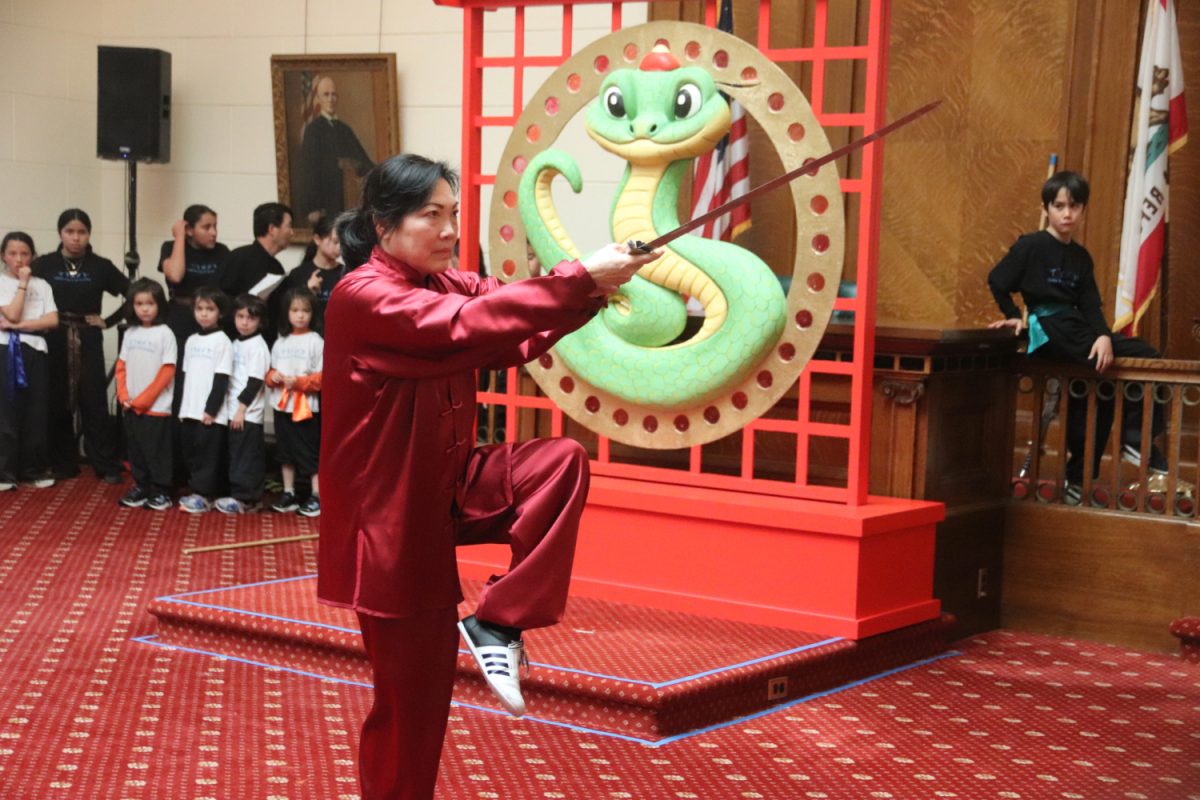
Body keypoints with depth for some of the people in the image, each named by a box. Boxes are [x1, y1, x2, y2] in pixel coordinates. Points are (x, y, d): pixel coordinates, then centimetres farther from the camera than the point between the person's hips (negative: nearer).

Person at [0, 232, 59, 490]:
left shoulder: (42, 285, 11)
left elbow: (52, 321, -2)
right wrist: (23, 282, -9)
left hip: (35, 350, 3)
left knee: (36, 411, 4)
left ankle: (36, 469, 13)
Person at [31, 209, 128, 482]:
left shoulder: (101, 266, 1)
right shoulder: (44, 264, 1)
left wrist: (109, 321, -1)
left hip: (89, 340, -1)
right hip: (54, 340, 1)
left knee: (94, 402, -1)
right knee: (57, 403, 4)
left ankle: (107, 466, 3)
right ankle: (63, 464, 14)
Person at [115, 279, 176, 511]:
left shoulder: (165, 334, -9)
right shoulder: (130, 333, 9)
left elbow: (167, 372, -12)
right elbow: (121, 366, 12)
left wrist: (144, 399, -13)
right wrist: (123, 394, -3)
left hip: (156, 407, -5)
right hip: (131, 407, 5)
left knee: (157, 451, -1)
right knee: (135, 449, 11)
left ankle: (161, 492, 7)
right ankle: (140, 487, 21)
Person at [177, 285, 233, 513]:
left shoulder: (222, 341, -6)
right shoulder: (191, 340, 14)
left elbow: (221, 379, -10)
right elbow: (185, 376, 18)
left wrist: (211, 409, -15)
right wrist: (181, 408, 13)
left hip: (211, 413, -7)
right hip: (189, 411, 7)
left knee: (207, 454, -4)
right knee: (191, 452, 9)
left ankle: (204, 495, 0)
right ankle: (196, 491, 17)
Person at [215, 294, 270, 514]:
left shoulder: (258, 346, -10)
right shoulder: (236, 343, 14)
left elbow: (255, 381, -15)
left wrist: (242, 408, -17)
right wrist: (233, 408, 14)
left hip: (248, 414, -8)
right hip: (234, 411, 8)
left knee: (246, 456, -6)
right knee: (236, 454, 11)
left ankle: (244, 498, -3)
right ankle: (243, 495, 17)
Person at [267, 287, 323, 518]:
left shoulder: (316, 341, -7)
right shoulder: (280, 342, 10)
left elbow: (322, 377, -11)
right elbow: (271, 371, 15)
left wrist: (298, 382, -21)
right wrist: (273, 377, -7)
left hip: (305, 407, -6)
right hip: (282, 405, 6)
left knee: (310, 453, -2)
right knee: (285, 451, 12)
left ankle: (317, 497, 4)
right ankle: (289, 494, 21)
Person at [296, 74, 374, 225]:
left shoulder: (344, 130, 12)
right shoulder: (313, 129, -5)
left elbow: (363, 161, 9)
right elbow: (308, 168, -10)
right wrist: (312, 208, -16)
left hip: (339, 203, 6)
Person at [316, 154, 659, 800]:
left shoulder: (445, 285, 7)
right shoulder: (363, 298, -19)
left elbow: (513, 334, -3)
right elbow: (469, 327, -32)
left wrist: (593, 288, -21)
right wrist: (582, 278, -33)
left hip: (445, 487, 8)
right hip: (392, 512, -8)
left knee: (561, 461, -15)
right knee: (413, 693, -1)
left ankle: (496, 624, -8)